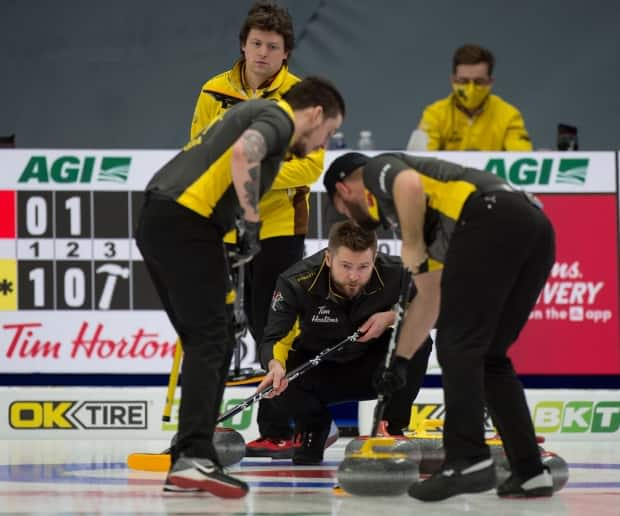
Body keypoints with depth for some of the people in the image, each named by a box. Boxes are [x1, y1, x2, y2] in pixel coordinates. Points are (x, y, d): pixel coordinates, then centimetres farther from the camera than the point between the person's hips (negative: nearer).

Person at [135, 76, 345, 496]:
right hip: (185, 223, -10)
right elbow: (243, 152, -24)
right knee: (210, 340, -11)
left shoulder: (262, 114, 28)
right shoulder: (279, 118, -3)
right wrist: (251, 221, -18)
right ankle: (194, 459, -19)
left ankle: (187, 463, 13)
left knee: (212, 340, 13)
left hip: (158, 223, 10)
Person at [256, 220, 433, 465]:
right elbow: (275, 338, -27)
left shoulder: (395, 275, -25)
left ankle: (393, 429, -6)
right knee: (282, 385, -33)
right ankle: (313, 427, 5)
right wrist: (276, 365, -51)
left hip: (371, 367, 1)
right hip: (318, 370, -1)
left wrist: (393, 317, -28)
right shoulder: (296, 282, -28)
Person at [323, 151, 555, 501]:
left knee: (459, 346, -5)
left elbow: (410, 185, -10)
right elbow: (430, 298, 41)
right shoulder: (421, 220, 37)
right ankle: (530, 472, 11)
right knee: (488, 356, 15)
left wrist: (412, 249, 2)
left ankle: (469, 460, -14)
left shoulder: (377, 170, 16)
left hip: (493, 219, -8)